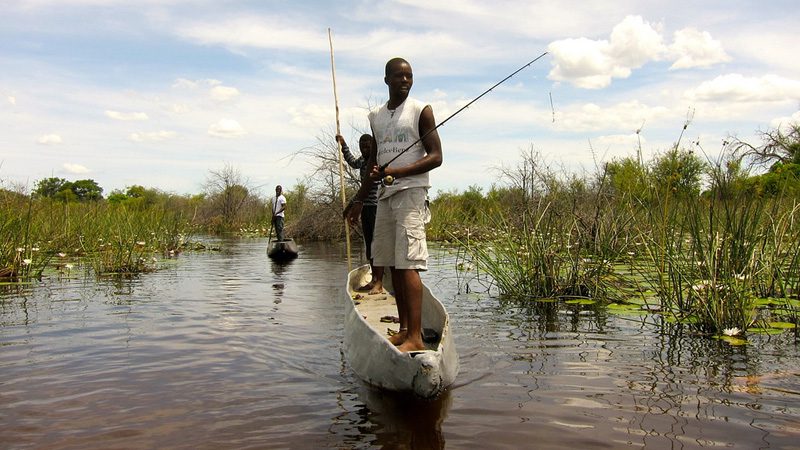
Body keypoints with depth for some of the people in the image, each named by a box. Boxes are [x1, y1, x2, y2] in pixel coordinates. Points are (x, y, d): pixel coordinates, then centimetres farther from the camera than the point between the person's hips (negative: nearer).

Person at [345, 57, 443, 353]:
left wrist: (395, 172, -18)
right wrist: (359, 200, 21)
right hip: (385, 195, 7)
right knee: (392, 264, 7)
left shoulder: (421, 111, -1)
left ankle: (415, 337, -16)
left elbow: (435, 157, -7)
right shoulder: (376, 117, 17)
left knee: (408, 264, -15)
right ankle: (404, 330, 15)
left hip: (411, 192, -7)